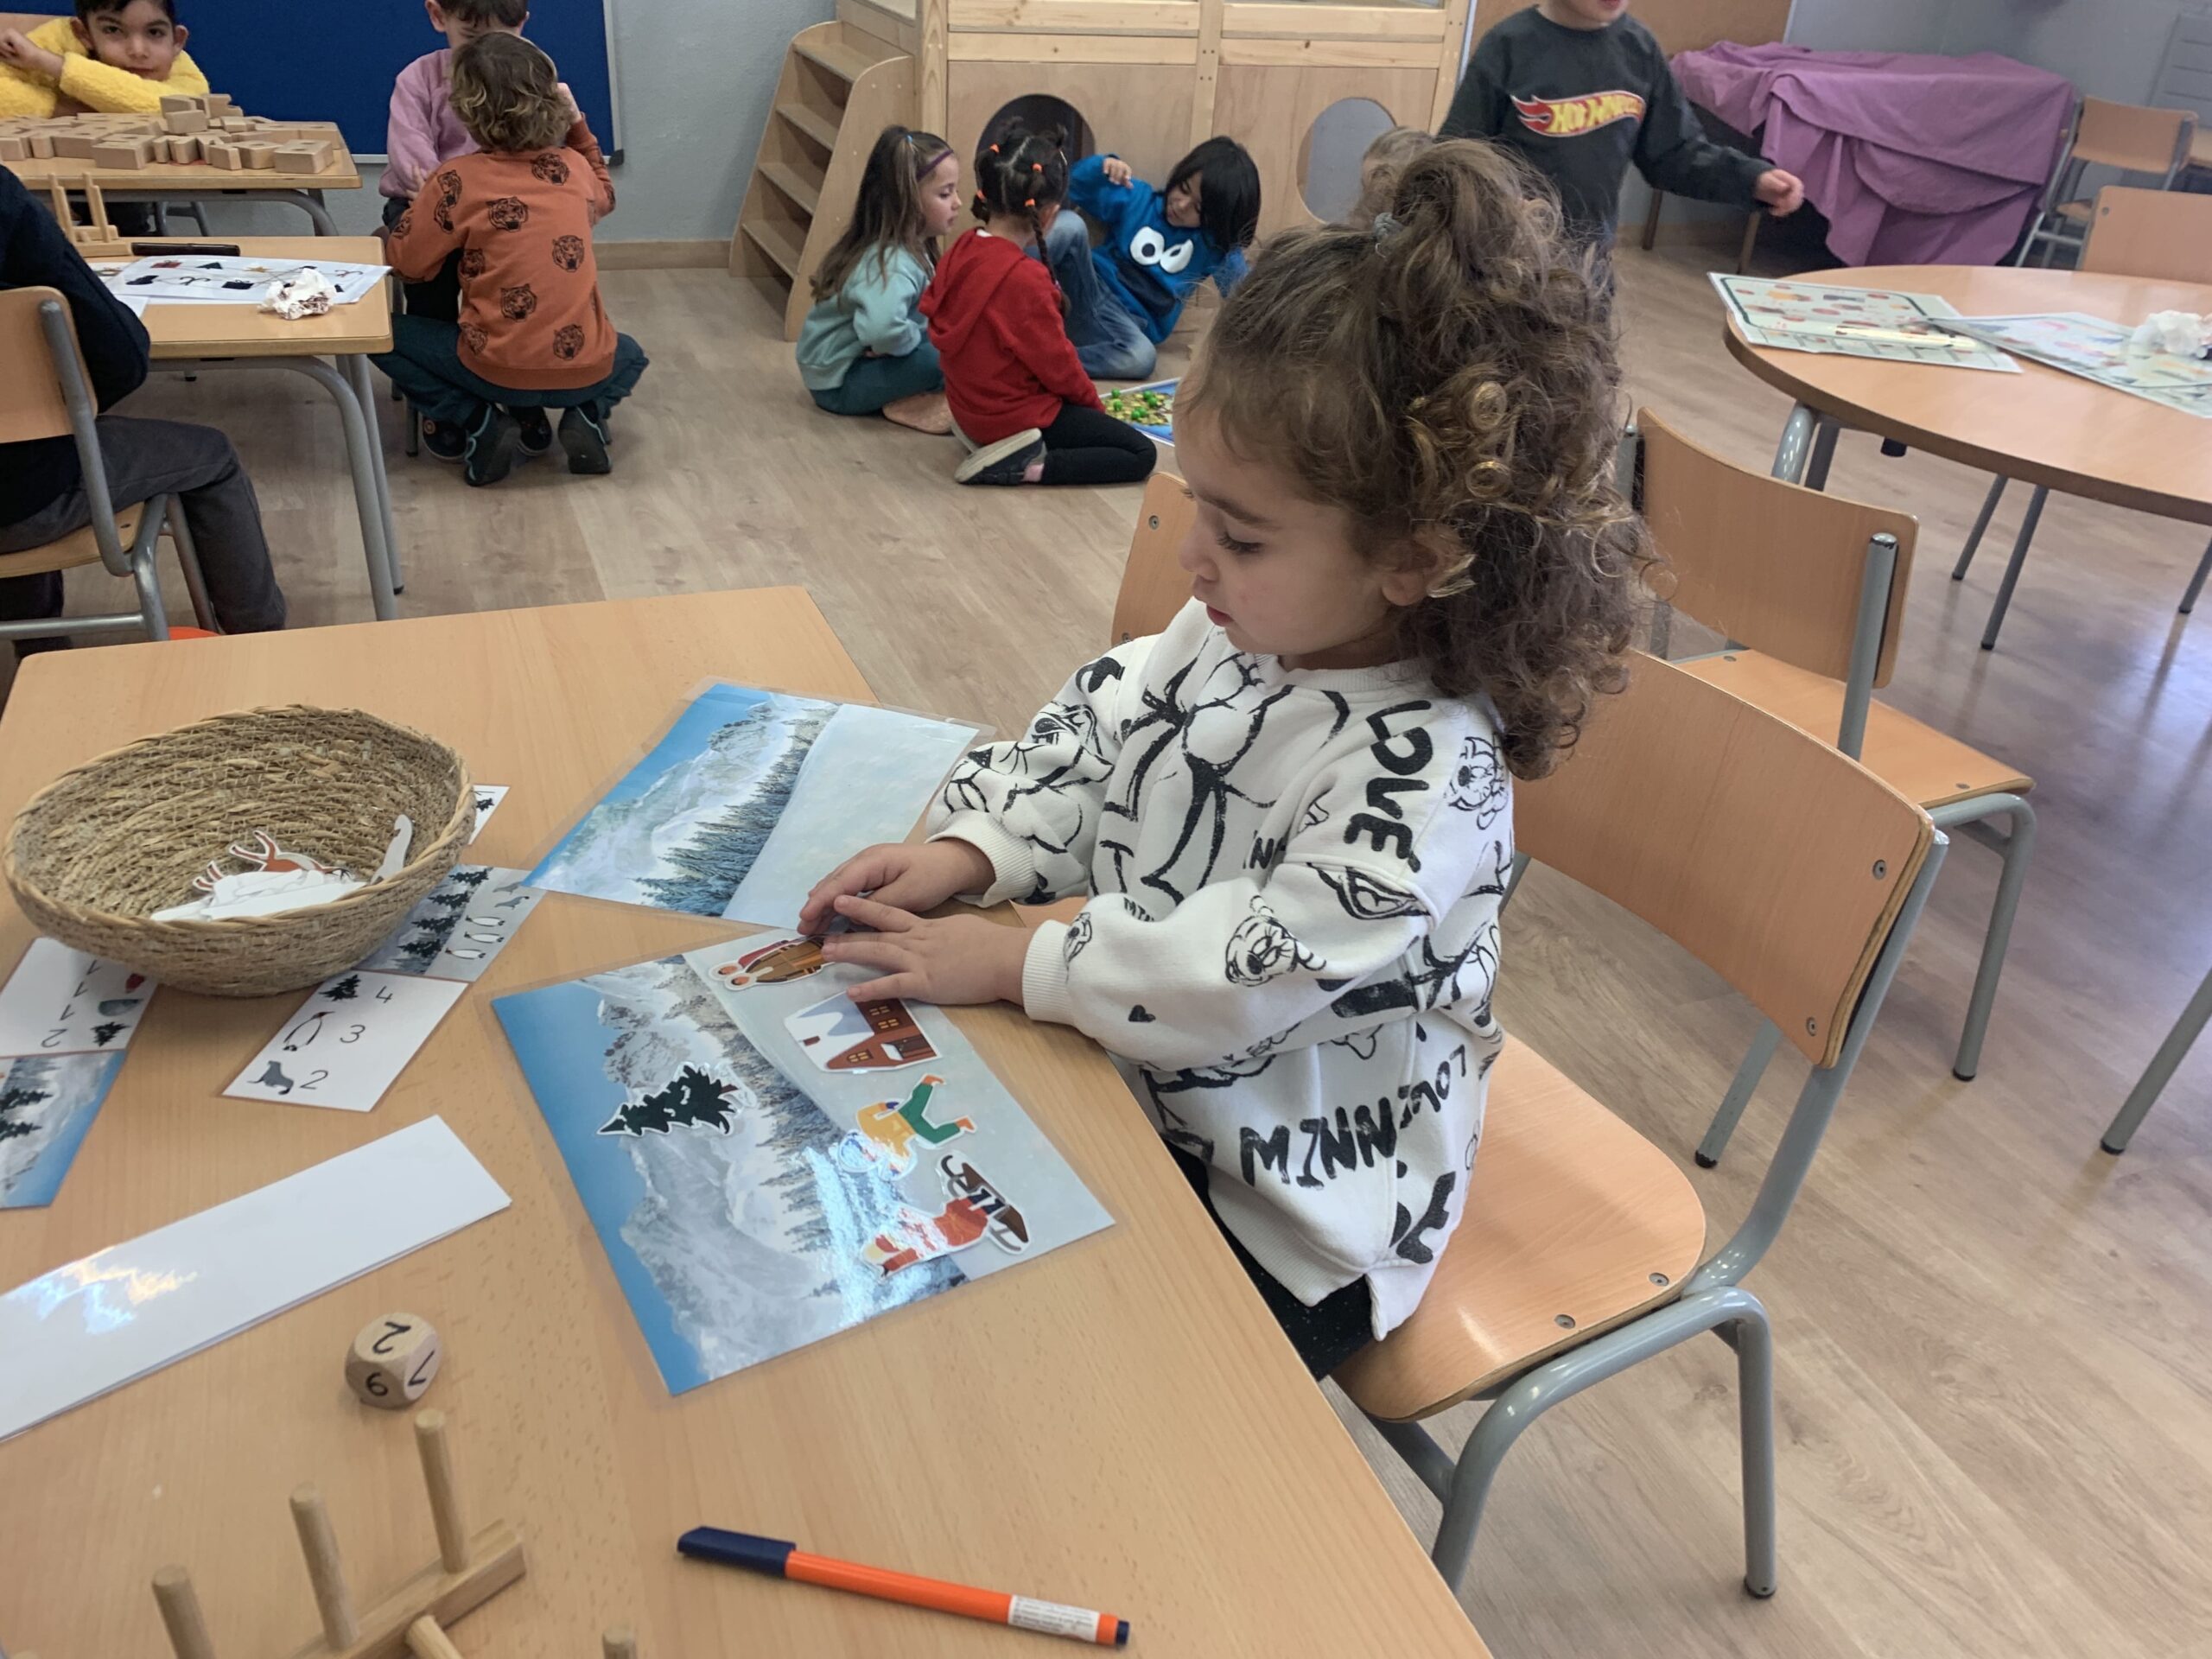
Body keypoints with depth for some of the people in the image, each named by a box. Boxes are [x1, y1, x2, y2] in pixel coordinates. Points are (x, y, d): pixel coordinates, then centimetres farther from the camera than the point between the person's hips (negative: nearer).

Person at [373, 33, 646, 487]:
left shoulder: (458, 180, -7)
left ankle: (478, 424, -1)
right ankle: (587, 415, 6)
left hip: (499, 369, -3)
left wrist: (427, 200, 19)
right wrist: (578, 126, 25)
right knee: (629, 355, 37)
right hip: (586, 368, 4)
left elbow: (403, 261, 4)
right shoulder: (575, 166, 5)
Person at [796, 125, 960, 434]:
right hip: (838, 383, -10)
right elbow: (882, 327, -47)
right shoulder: (892, 264, -28)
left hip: (859, 356, 10)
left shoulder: (910, 246, 1)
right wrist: (914, 338, -27)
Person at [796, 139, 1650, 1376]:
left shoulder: (1425, 777, -30)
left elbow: (1249, 977, -33)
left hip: (1297, 1204, -7)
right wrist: (966, 854, -13)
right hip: (1143, 1092, 7)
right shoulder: (1234, 636, -7)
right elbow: (1091, 739, 3)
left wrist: (1012, 966, -25)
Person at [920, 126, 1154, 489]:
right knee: (1141, 454, -8)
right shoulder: (1024, 278, -27)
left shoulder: (960, 251, -3)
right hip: (1017, 416, -9)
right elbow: (1056, 362, -18)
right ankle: (1022, 465, -14)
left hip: (969, 406, 9)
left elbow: (934, 315, 11)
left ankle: (983, 434, 13)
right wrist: (1093, 404, 1)